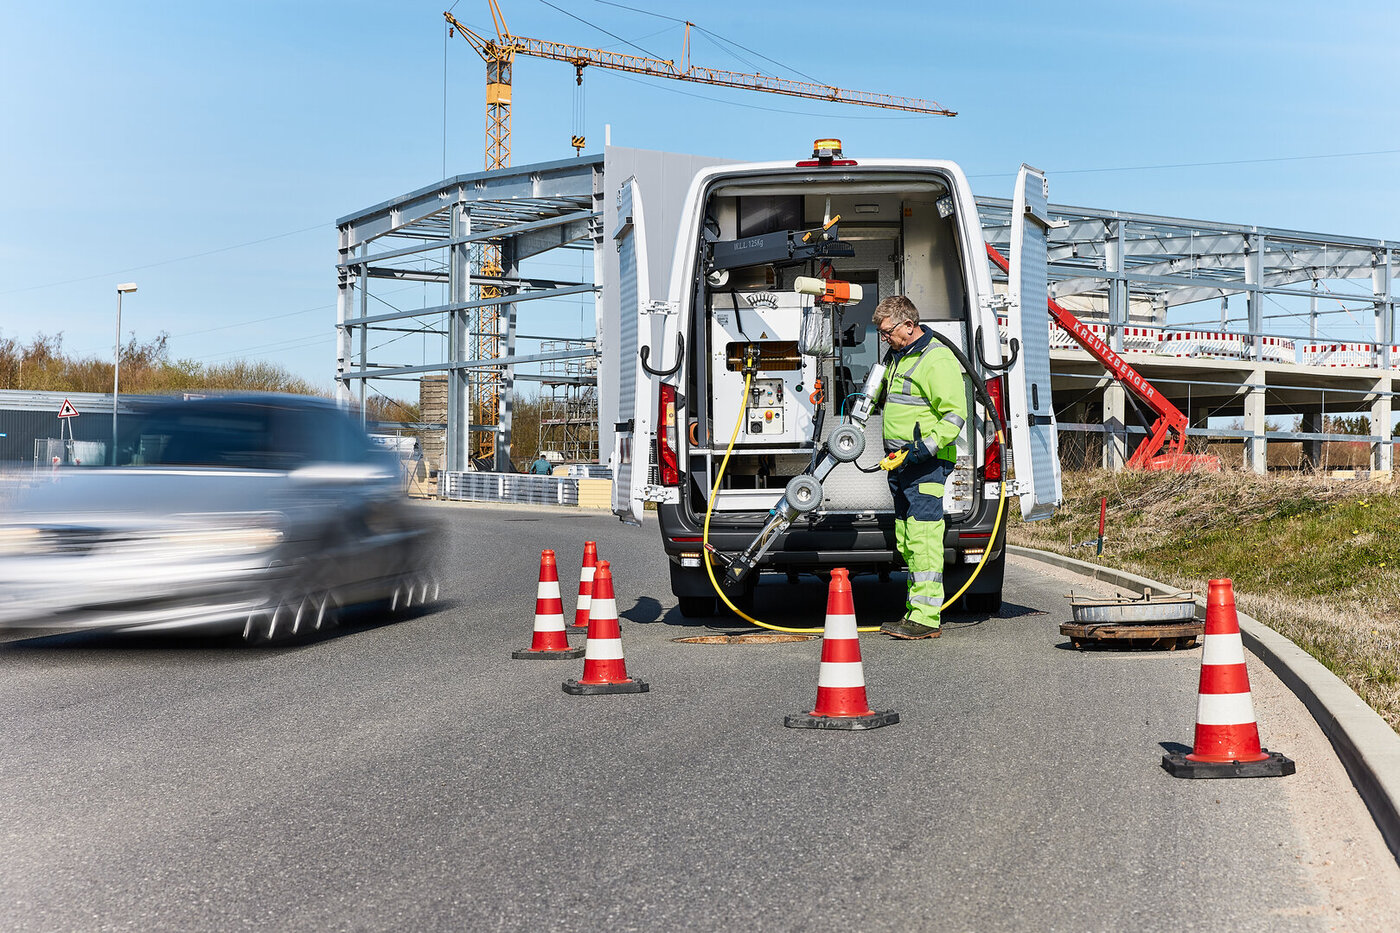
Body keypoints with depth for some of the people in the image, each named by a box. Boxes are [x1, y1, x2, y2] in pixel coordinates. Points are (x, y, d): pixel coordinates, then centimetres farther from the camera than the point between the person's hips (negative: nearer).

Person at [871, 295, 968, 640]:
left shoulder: (938, 360, -12)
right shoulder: (896, 356, 17)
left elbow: (955, 416, -17)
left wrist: (922, 449, -23)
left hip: (926, 465, -9)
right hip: (899, 461, 10)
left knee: (922, 538, -12)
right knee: (906, 541, 10)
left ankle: (926, 617, -12)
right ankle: (914, 611, 15)